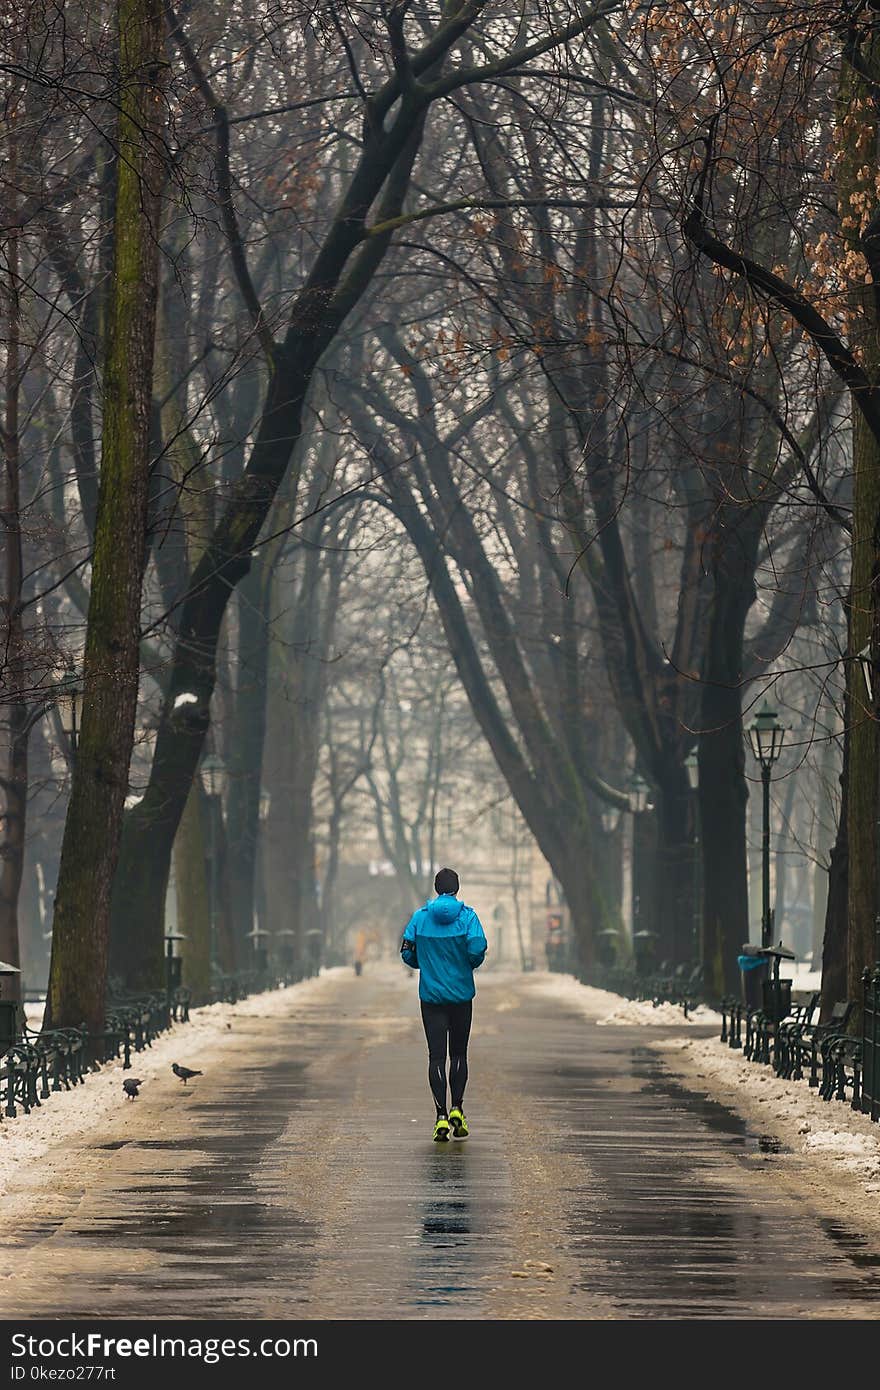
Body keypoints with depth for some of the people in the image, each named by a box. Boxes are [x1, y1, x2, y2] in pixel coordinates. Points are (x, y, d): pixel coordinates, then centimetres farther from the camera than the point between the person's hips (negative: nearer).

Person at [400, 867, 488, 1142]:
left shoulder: (420, 916, 0)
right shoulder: (467, 916, -5)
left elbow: (408, 953, -2)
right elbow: (477, 948, -17)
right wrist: (470, 965, 5)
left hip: (431, 994, 1)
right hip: (462, 994, 0)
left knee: (436, 1056, 0)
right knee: (458, 1053, 14)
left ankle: (441, 1116, -9)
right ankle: (457, 1109, 2)